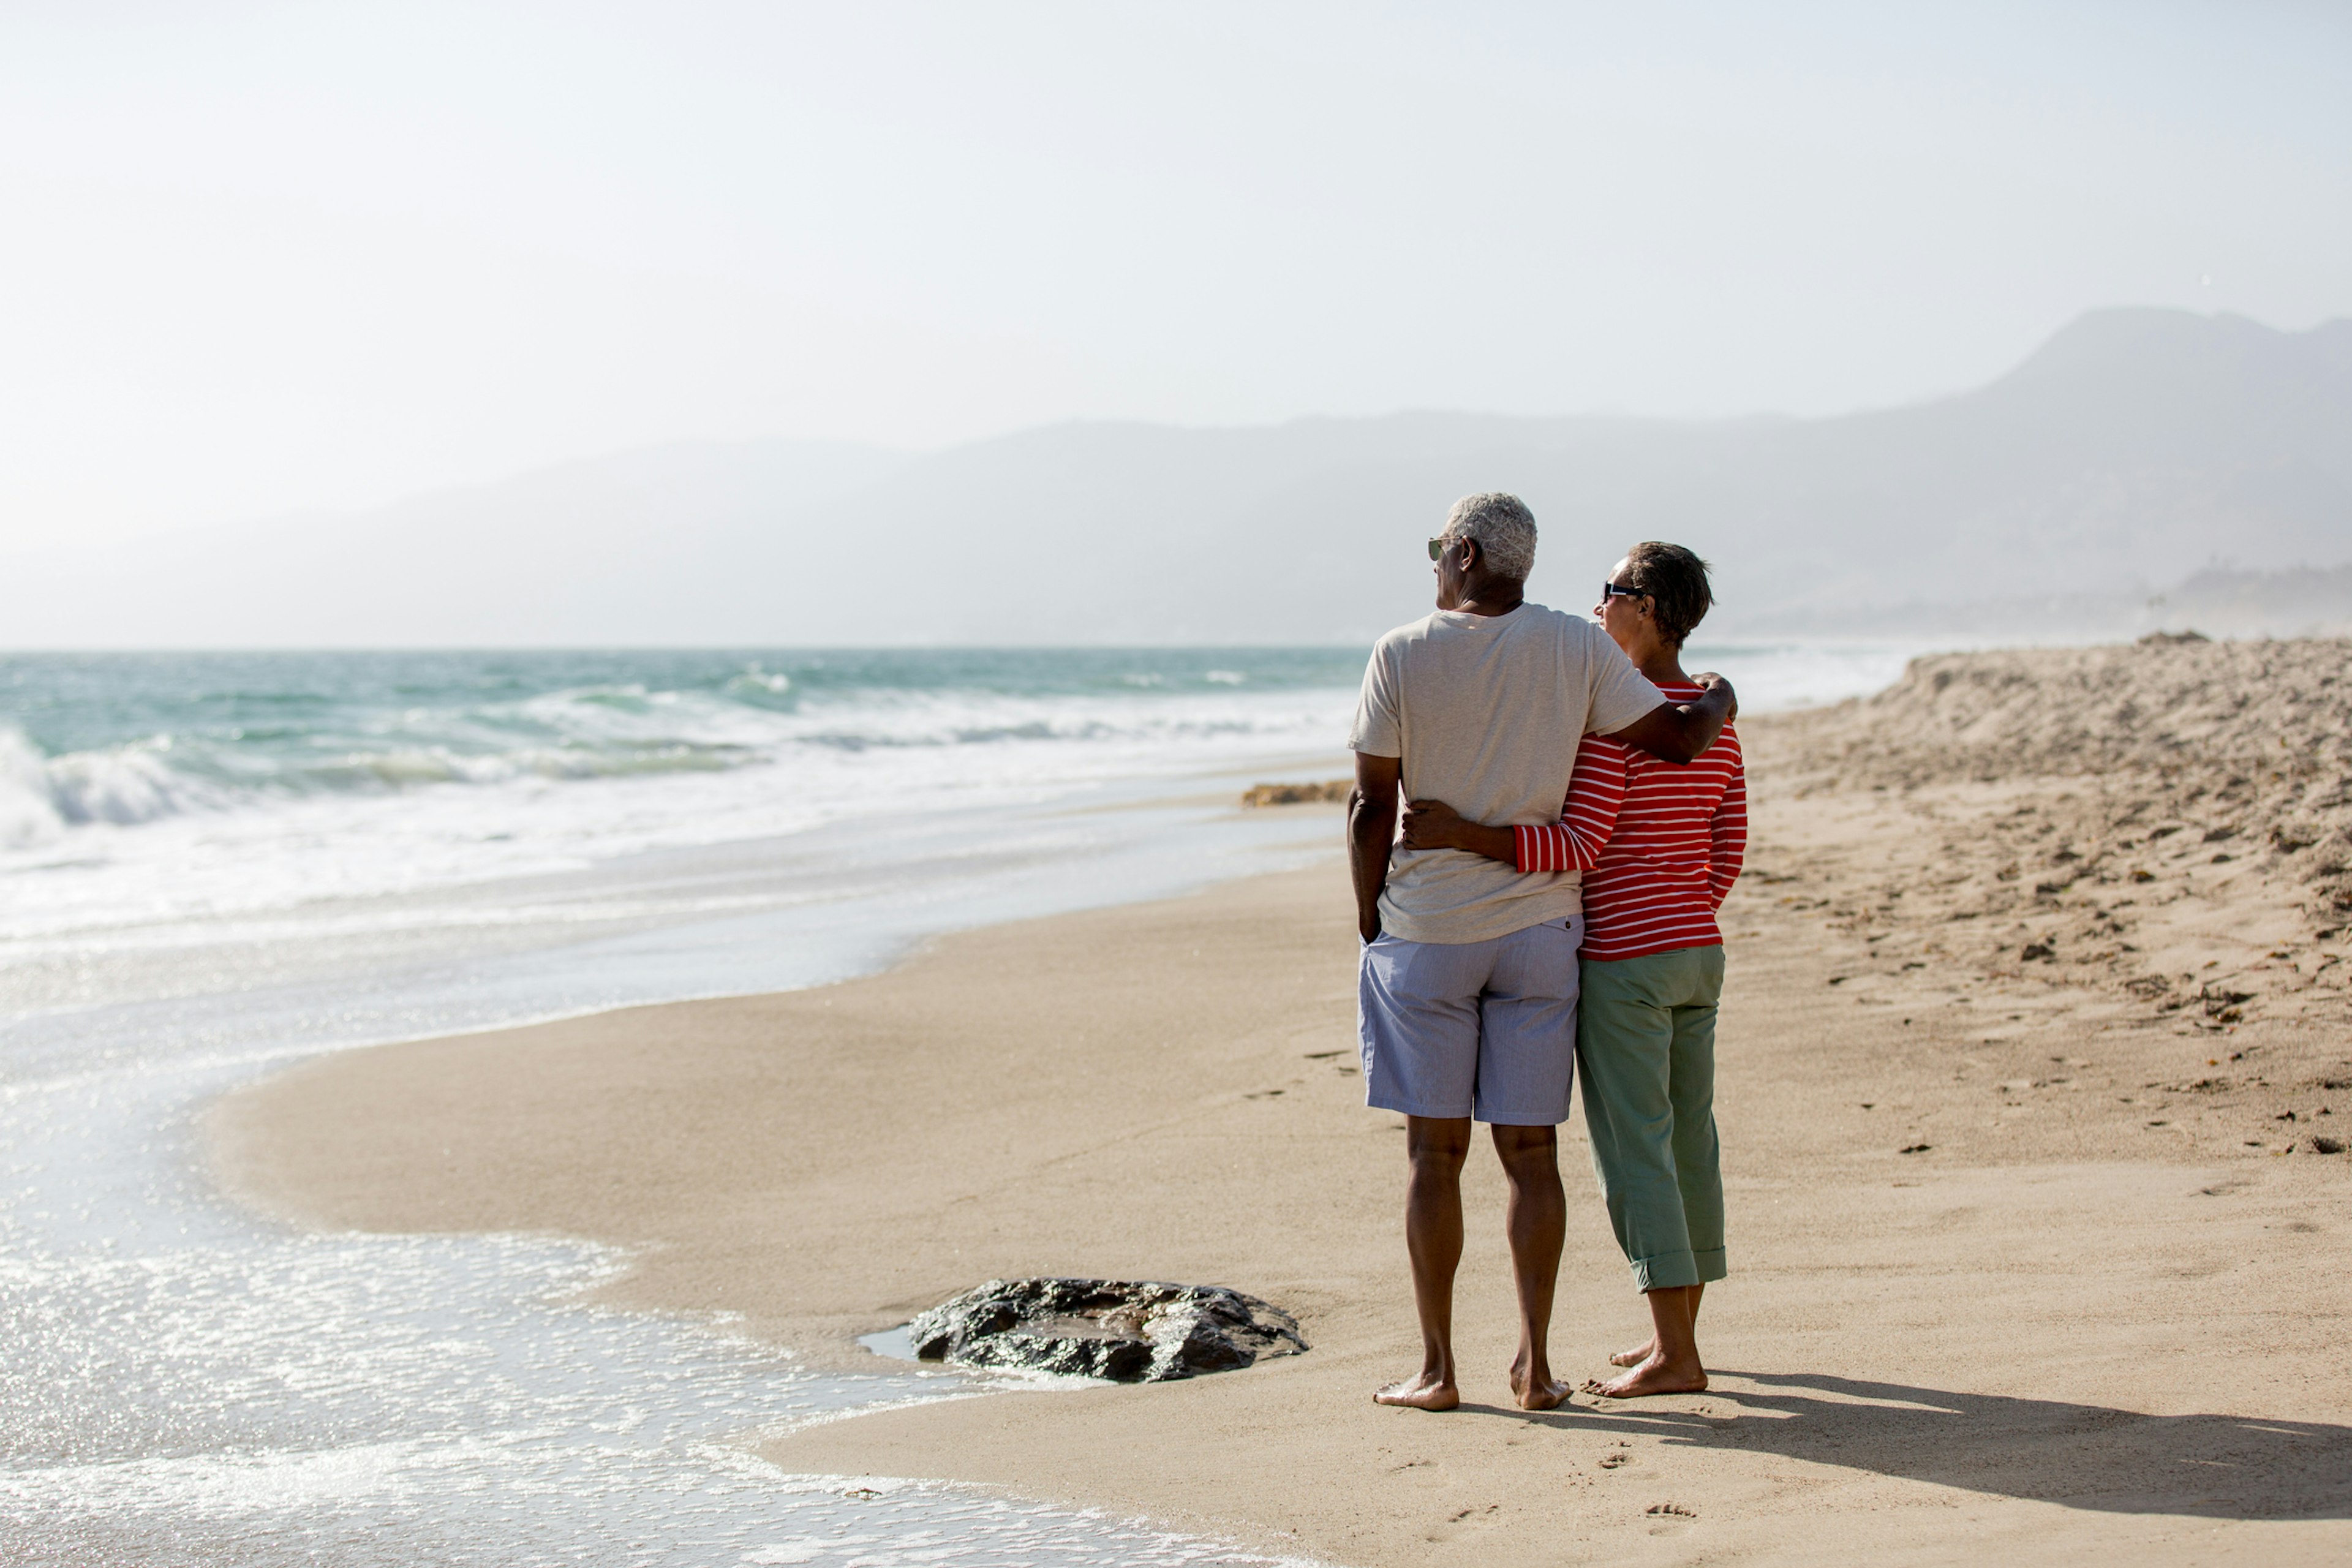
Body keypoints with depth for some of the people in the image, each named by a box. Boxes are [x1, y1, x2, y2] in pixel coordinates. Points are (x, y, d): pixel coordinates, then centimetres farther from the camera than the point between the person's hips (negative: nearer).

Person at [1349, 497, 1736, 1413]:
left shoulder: (1403, 656, -8)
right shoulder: (1577, 649, -3)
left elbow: (1372, 806, -7)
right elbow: (1679, 740, -1)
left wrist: (1370, 926, 3)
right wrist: (1717, 699, 22)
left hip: (1426, 931, -2)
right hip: (1538, 929, 2)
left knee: (1435, 1150, 4)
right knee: (1530, 1150, 7)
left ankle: (1437, 1369, 6)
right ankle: (1535, 1365, 6)